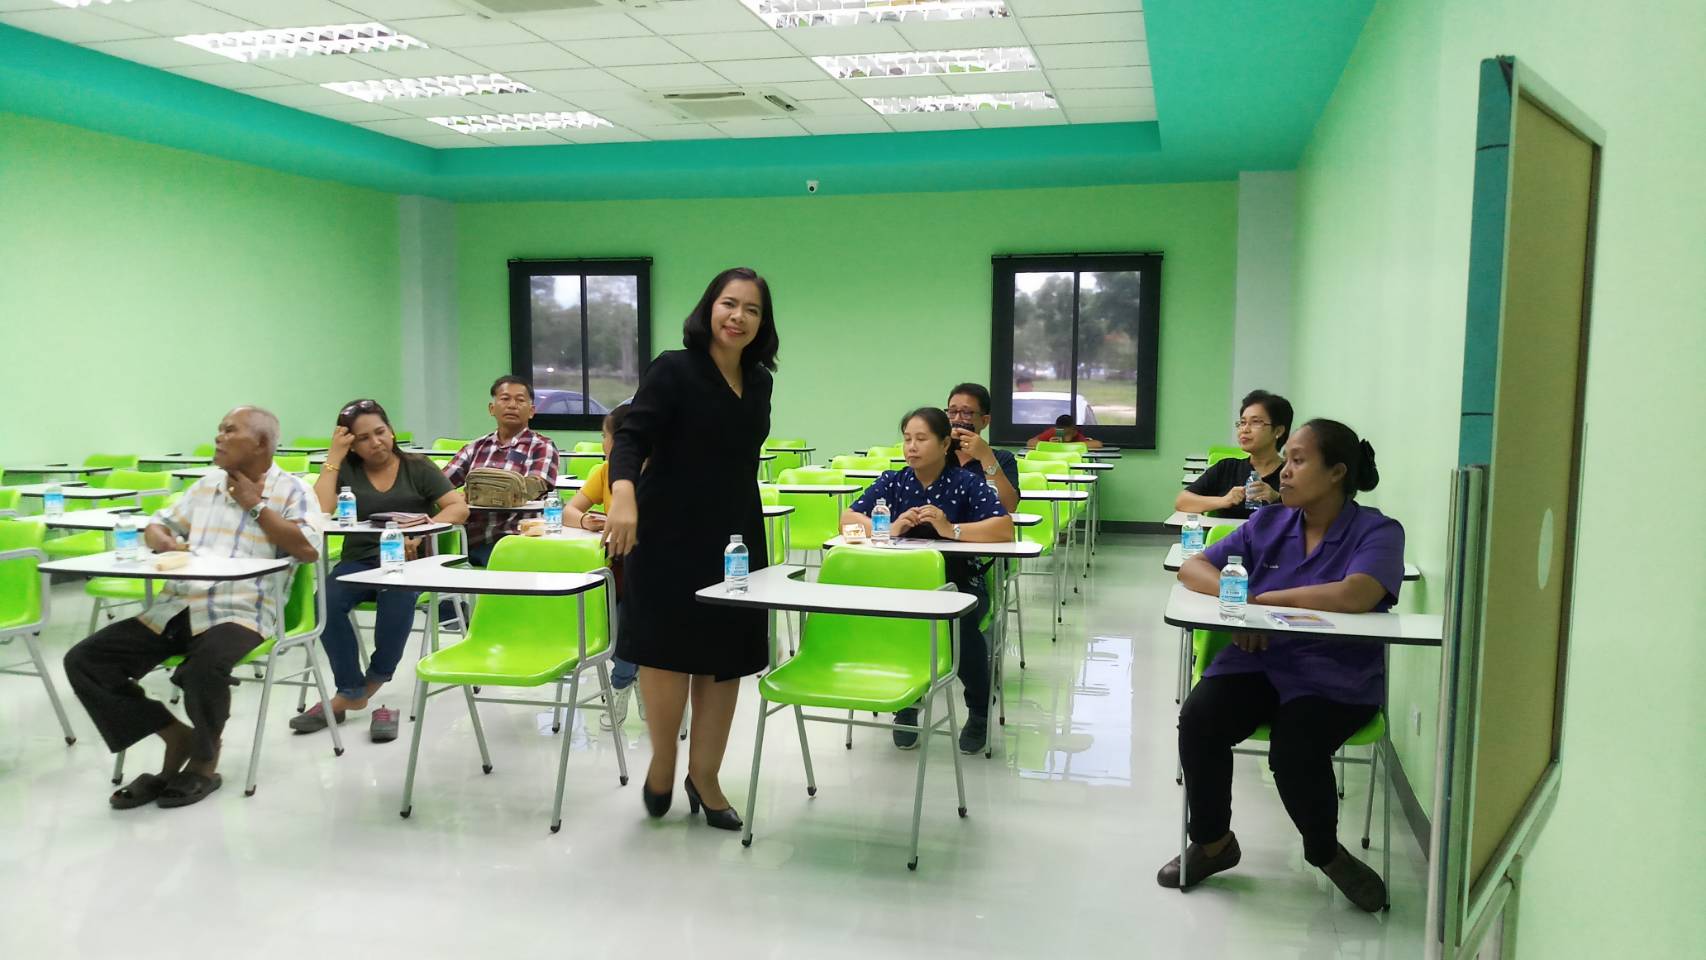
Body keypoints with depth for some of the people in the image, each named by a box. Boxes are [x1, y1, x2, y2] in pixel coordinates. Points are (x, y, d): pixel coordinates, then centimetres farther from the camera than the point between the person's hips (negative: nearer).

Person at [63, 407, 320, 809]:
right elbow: (158, 523, 28)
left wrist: (255, 506, -5)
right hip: (174, 610, 7)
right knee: (84, 661, -7)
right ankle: (177, 738, 2)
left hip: (240, 613, -7)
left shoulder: (291, 490, 2)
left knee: (203, 669, -37)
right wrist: (161, 540, 3)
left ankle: (205, 760, -6)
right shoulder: (206, 486, 21)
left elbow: (309, 550, -12)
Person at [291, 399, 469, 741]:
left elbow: (459, 508, -2)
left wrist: (421, 533, -19)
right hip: (360, 561, 2)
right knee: (326, 601, -30)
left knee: (397, 596, -37)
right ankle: (352, 690, -17)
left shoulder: (417, 467, 8)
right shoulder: (346, 471, 12)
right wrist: (333, 457, -2)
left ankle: (372, 682, -17)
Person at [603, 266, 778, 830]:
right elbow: (631, 437, -19)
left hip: (736, 540, 5)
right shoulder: (673, 370, -9)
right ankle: (662, 760, 27)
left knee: (725, 659, 8)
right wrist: (623, 493, -38)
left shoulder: (758, 382, 8)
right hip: (670, 537, -5)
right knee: (668, 653, 1)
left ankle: (704, 777, 23)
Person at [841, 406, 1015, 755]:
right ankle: (905, 704, 0)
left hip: (961, 585, -2)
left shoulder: (968, 482, -3)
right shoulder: (892, 482, 6)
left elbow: (1005, 529, -15)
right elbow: (848, 519, -1)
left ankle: (979, 711, -3)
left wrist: (951, 529, -26)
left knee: (961, 623, -33)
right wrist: (889, 529, -19)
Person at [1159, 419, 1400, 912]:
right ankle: (1212, 841, 3)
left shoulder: (1378, 532, -4)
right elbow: (1193, 567, 8)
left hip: (1336, 679, -4)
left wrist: (1268, 599, -13)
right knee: (1198, 720, -23)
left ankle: (1325, 852, 4)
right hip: (1257, 662, 4)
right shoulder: (1268, 523, 11)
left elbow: (1355, 596, -24)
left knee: (1295, 750, -30)